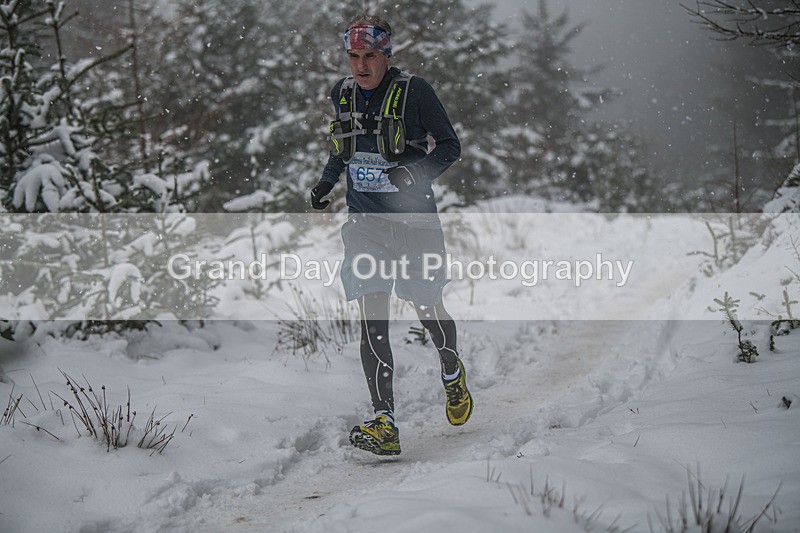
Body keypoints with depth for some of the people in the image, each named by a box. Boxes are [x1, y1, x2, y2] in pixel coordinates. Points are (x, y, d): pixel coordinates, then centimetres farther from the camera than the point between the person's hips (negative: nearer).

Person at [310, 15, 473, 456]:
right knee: (371, 320, -9)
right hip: (365, 221, 3)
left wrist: (415, 172, -20)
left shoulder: (414, 92, -9)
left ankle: (452, 374, 40)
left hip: (413, 219, -3)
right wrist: (326, 181, 9)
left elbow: (450, 146, -3)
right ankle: (384, 424, -12)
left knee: (428, 310, 6)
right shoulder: (342, 93, 7)